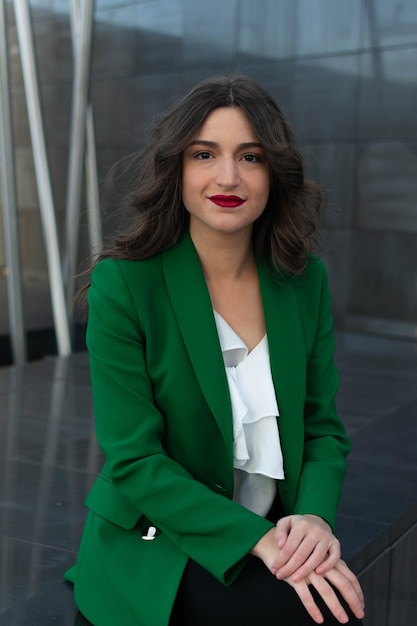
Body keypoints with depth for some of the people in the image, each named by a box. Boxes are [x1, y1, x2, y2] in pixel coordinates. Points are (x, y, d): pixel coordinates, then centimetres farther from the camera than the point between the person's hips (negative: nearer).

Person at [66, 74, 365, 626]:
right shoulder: (122, 284, -14)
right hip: (153, 556, -4)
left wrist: (315, 517, -16)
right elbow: (133, 460, -15)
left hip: (275, 536, 4)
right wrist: (260, 539, -23)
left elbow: (323, 427, 4)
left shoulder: (306, 280, 0)